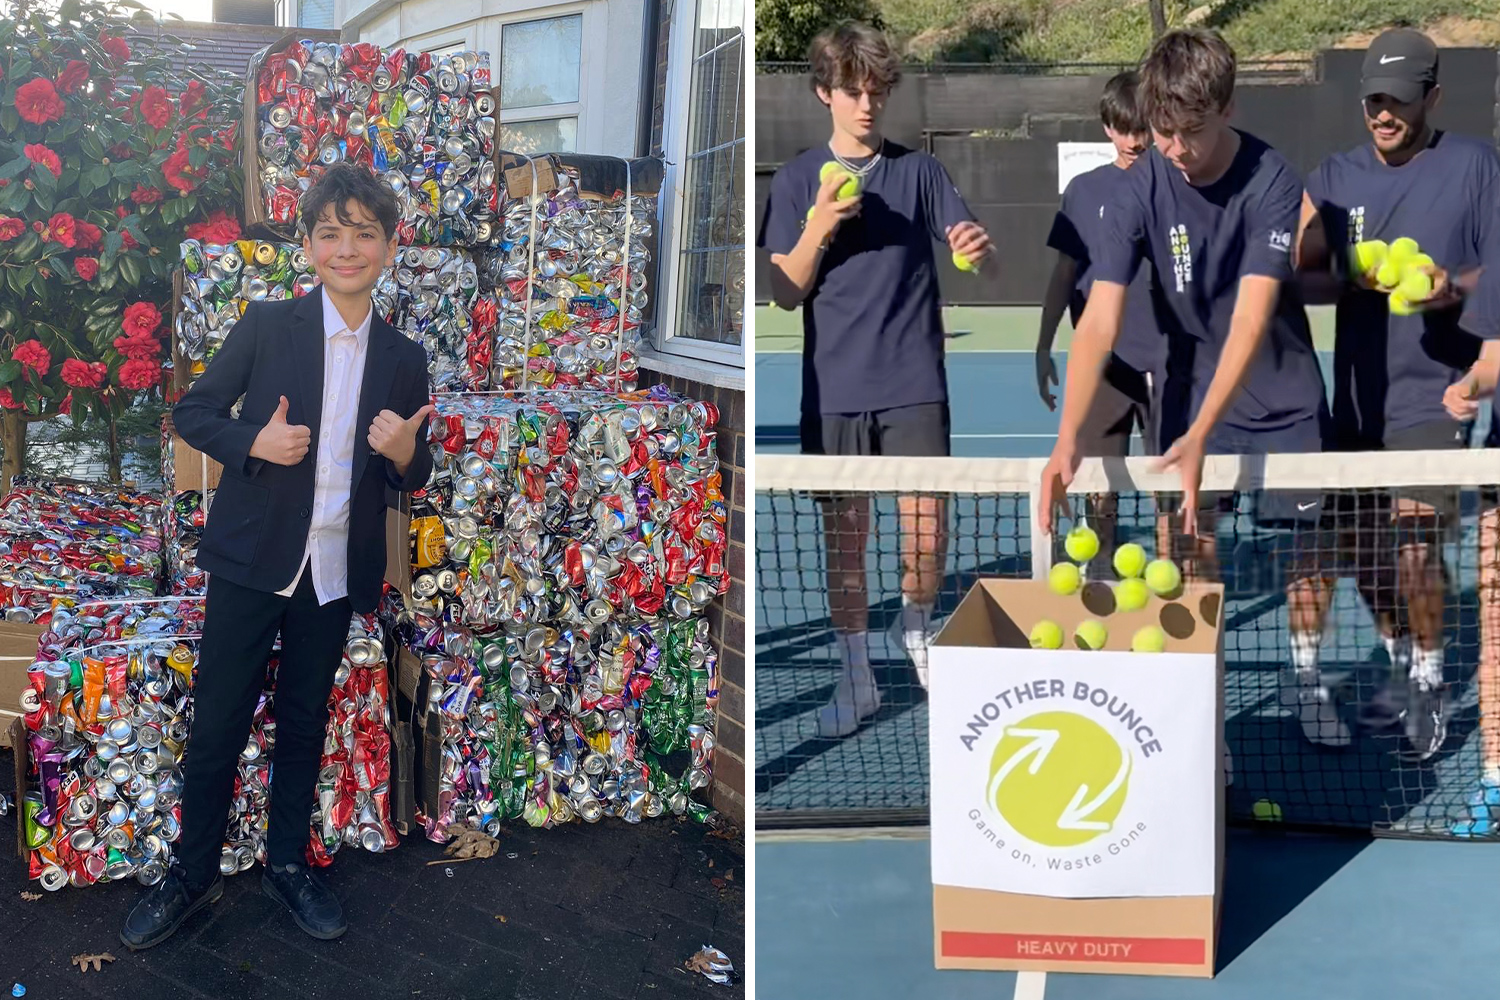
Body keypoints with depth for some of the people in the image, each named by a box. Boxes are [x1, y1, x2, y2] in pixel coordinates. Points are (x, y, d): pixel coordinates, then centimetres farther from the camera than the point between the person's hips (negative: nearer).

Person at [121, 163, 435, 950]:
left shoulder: (404, 360, 5)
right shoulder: (266, 326, -3)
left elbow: (411, 479, 13)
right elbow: (192, 412, 2)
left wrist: (405, 453, -11)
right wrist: (254, 444, -16)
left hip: (335, 574, 2)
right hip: (251, 560, -2)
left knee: (305, 723, 14)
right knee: (217, 722, 3)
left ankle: (287, 863, 30)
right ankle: (192, 875, 19)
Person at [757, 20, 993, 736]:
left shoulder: (918, 170, 5)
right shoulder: (797, 181, 4)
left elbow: (974, 254, 0)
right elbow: (786, 293, 1)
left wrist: (977, 247, -24)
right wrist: (819, 227, -15)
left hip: (913, 382, 0)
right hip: (833, 386, 0)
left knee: (927, 533, -5)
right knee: (843, 534, 6)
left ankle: (917, 627, 27)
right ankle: (856, 679, 20)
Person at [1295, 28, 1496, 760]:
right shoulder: (1334, 178, 7)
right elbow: (1301, 268, 1)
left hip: (1433, 393, -4)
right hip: (1356, 397, 4)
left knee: (1414, 547, -11)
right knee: (1366, 549, 9)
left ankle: (1430, 685, 11)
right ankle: (1399, 663, 33)